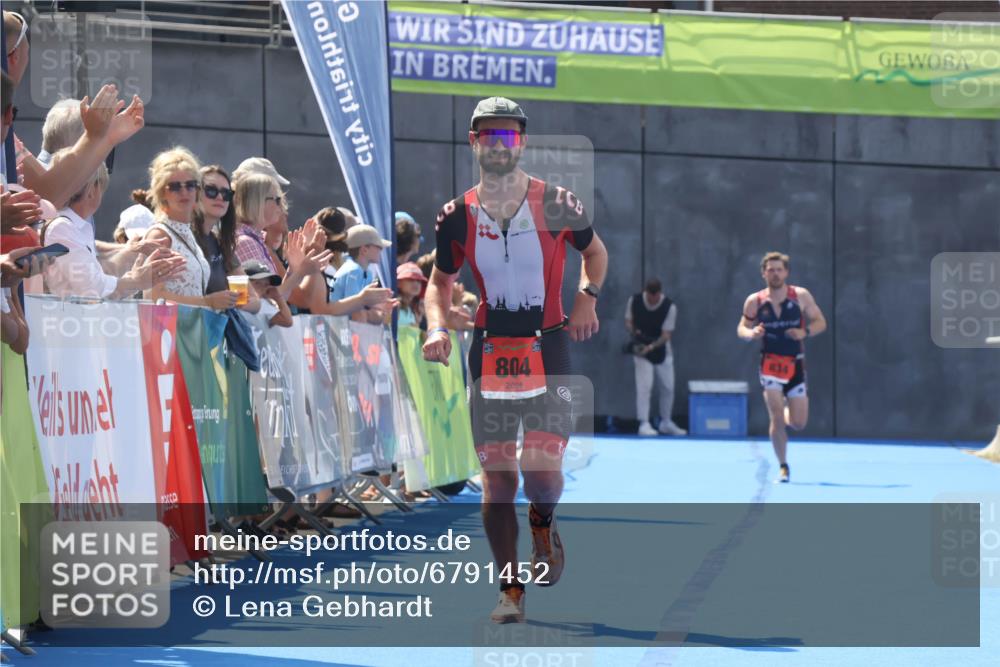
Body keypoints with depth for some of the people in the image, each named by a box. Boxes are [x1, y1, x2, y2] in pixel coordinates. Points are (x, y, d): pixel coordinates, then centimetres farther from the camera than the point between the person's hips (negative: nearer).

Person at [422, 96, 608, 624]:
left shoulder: (556, 205, -3)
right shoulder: (457, 216, 2)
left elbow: (595, 251, 15)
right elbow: (440, 281, 16)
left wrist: (587, 296, -2)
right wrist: (437, 327, -2)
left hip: (548, 347, -2)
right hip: (490, 350, 2)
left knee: (542, 471, -15)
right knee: (497, 476, -2)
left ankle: (543, 528, 21)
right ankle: (511, 590, 6)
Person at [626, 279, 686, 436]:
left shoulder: (669, 307, -18)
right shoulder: (634, 300, -13)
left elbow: (666, 334, -18)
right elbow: (628, 321, 0)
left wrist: (651, 347, -33)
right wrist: (634, 333, -22)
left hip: (662, 350, 1)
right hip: (641, 349, -1)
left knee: (668, 387, 10)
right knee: (644, 386, -15)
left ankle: (666, 423, 28)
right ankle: (644, 424, -13)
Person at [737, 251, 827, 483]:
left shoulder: (801, 296, -4)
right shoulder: (754, 301, -4)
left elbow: (820, 322, 1)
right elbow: (741, 328, 5)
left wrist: (805, 332, -20)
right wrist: (751, 333, -18)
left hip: (795, 364, 1)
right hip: (771, 363, -1)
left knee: (798, 423, 2)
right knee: (777, 418, -12)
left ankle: (786, 411, 39)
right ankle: (783, 467, 1)